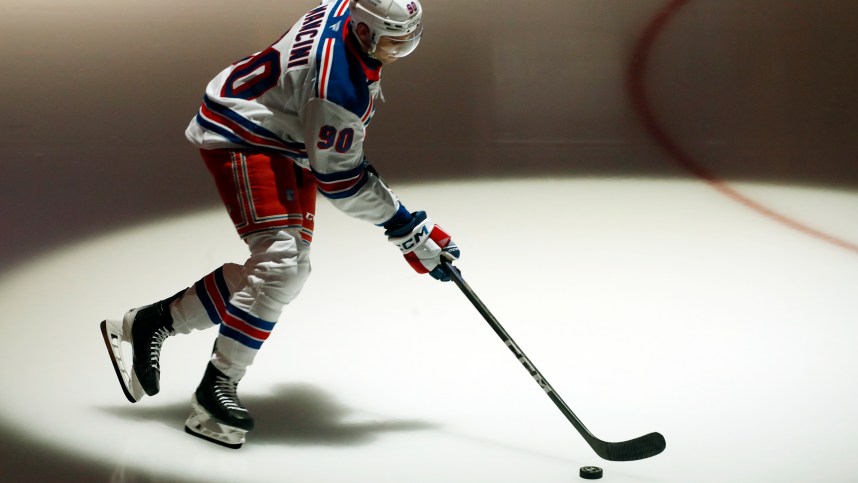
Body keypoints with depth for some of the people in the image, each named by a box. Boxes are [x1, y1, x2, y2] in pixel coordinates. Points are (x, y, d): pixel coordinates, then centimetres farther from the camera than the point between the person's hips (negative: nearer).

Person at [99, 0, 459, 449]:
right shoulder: (338, 83, -30)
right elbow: (339, 180, -23)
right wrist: (411, 231, -17)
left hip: (288, 143, 10)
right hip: (242, 137, -10)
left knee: (286, 271, 2)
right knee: (279, 262, -22)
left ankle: (150, 322, 8)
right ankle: (215, 391, -15)